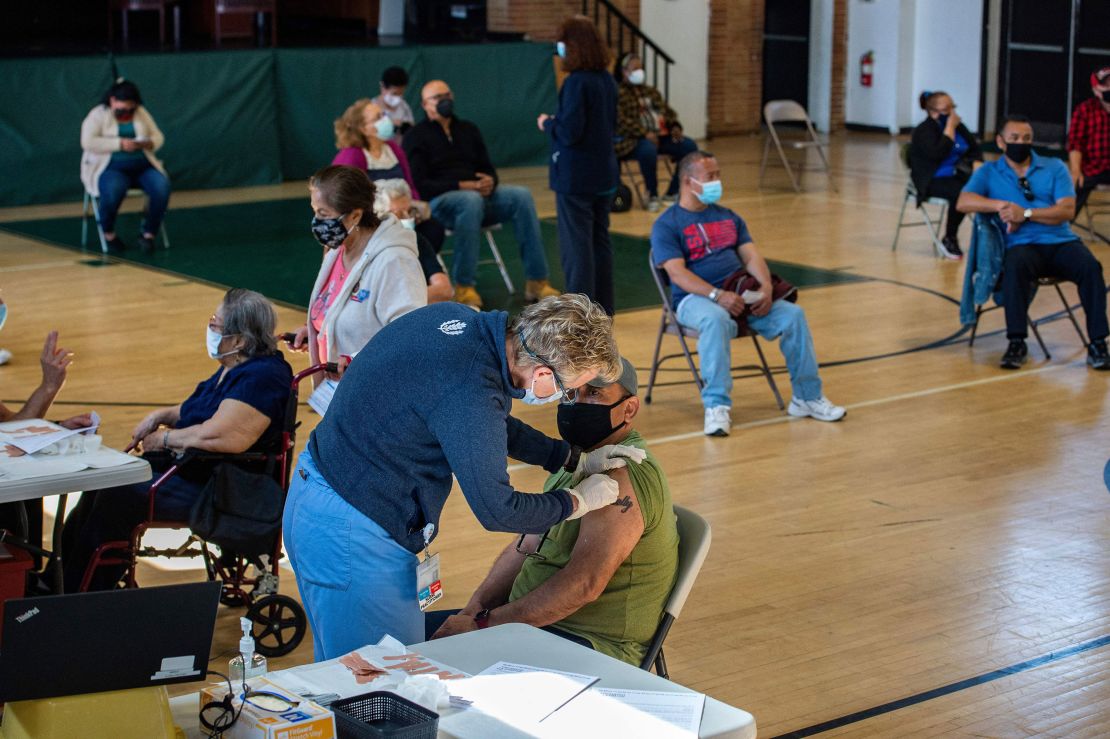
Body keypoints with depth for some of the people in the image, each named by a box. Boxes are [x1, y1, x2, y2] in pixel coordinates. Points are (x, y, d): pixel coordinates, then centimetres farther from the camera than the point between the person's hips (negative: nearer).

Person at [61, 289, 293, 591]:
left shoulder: (261, 377, -22)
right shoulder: (234, 368, 11)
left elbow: (215, 436, -31)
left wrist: (163, 438, -15)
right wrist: (162, 416, 8)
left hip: (213, 489, -11)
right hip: (187, 466, 11)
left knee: (118, 498, -17)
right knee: (101, 483, 3)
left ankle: (76, 597, -4)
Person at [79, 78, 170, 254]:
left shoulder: (141, 113, 10)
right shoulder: (98, 115, -4)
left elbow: (158, 137, 11)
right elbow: (88, 142, -16)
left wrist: (146, 143, -14)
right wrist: (119, 143, -23)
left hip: (142, 166, 4)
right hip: (110, 168, -4)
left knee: (162, 187, -27)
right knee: (114, 189, -38)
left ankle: (148, 233, -11)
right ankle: (108, 233, -11)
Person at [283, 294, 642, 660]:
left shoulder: (456, 318, -1)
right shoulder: (469, 392, -29)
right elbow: (496, 511, -19)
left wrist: (574, 459, 19)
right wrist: (577, 501, -3)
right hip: (351, 536, -10)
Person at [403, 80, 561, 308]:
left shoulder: (468, 130, 20)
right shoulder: (416, 137, 3)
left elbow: (488, 169, 19)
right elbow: (420, 185, -7)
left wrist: (490, 182, -7)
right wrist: (462, 186, -18)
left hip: (479, 194, 5)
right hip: (439, 201, -5)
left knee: (522, 195, -22)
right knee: (471, 200, -39)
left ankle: (536, 280, -25)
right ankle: (463, 286, -36)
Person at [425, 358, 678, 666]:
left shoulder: (622, 475, -20)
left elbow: (584, 585, -26)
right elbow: (527, 546, 17)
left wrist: (483, 623, -21)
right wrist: (475, 609, 0)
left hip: (594, 643, -10)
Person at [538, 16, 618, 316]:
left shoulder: (576, 82, -19)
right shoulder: (607, 80, 5)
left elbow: (569, 132, -23)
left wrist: (547, 123, -4)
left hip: (575, 178, -8)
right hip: (604, 175, 8)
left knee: (576, 246, -2)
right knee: (600, 240, 16)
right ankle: (603, 306, 25)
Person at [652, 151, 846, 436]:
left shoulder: (729, 218, 21)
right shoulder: (666, 225, 0)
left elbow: (750, 255, 10)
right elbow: (677, 273, -12)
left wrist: (766, 287, -12)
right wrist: (718, 295, -26)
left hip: (742, 295, 5)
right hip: (695, 298, -5)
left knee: (793, 314, -16)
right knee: (716, 320, -40)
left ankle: (808, 397, -6)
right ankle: (716, 406, -39)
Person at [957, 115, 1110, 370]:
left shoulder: (1054, 168, 14)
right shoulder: (989, 172, 14)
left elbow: (1067, 210, 0)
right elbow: (963, 202, -3)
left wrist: (1026, 213, -12)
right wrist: (1001, 205, -15)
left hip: (1061, 242, 2)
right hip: (1022, 245, -1)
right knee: (1016, 266, -37)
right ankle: (1017, 343, -31)